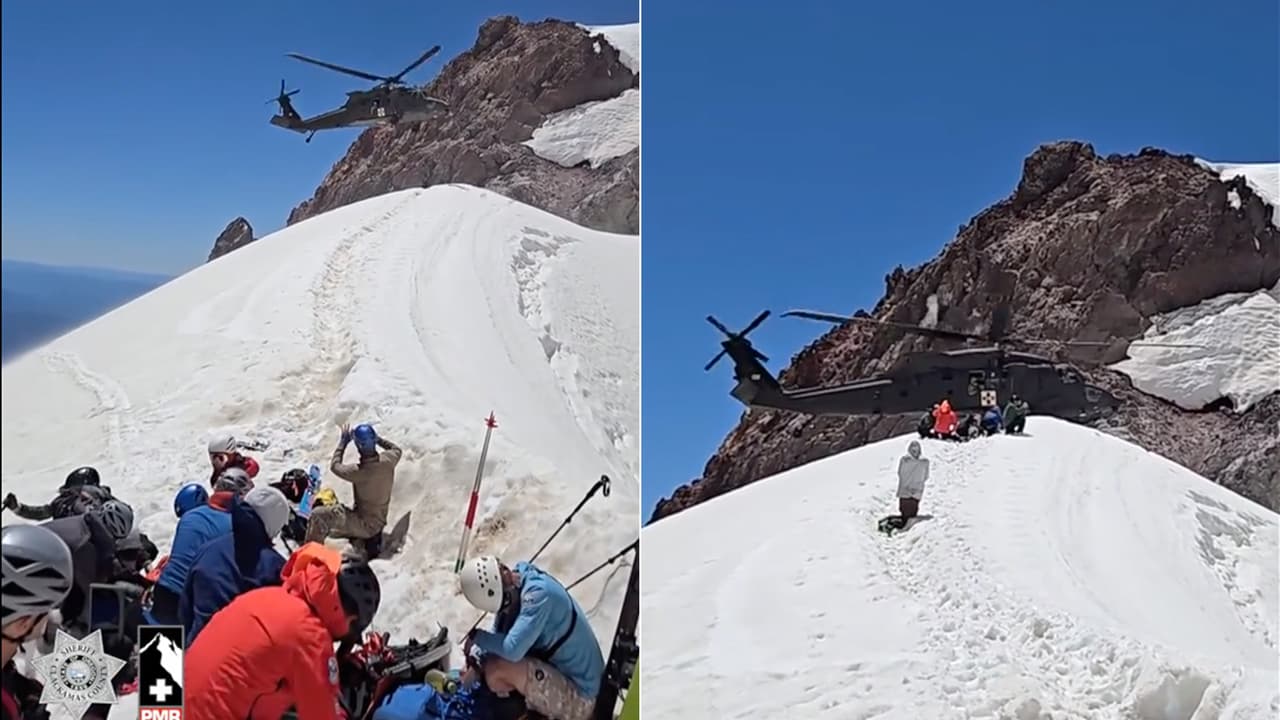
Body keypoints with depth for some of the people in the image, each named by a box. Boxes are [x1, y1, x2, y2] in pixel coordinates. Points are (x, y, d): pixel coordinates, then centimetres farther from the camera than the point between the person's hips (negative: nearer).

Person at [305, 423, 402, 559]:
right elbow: (397, 449, 11)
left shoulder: (359, 472, -31)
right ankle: (371, 538, 21)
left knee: (318, 515, -9)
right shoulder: (388, 461, -16)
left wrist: (343, 441, 0)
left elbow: (334, 466, -9)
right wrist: (377, 439, 9)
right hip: (380, 521, 7)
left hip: (365, 524, -7)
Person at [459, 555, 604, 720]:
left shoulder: (539, 593, -27)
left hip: (578, 697, -9)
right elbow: (500, 638, 9)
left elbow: (512, 649, -31)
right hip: (560, 673, 9)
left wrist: (476, 636, -15)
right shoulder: (513, 587, -1)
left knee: (496, 669, -23)